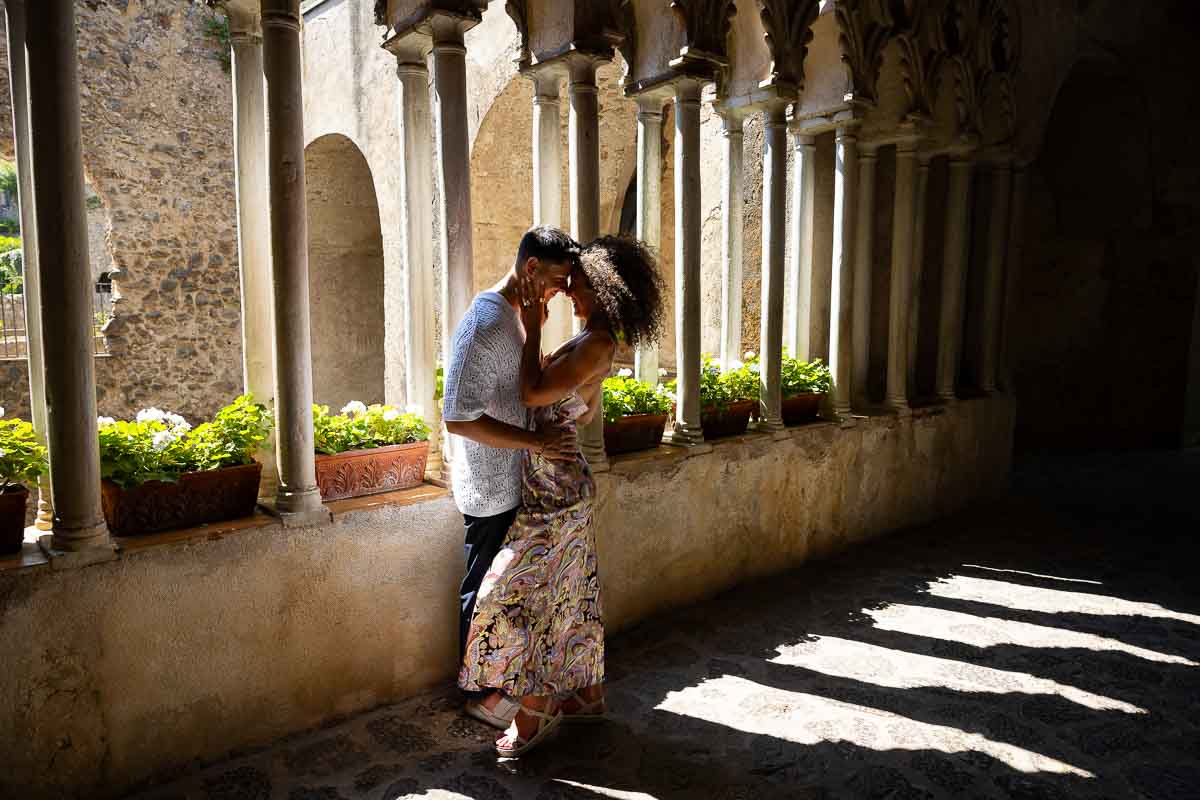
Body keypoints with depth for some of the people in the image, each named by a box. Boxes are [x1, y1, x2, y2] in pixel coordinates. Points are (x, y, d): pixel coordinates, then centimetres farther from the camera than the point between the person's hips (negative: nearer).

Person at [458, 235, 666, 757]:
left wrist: (533, 329, -11)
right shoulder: (594, 342, 11)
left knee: (520, 591, -4)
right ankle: (587, 693, 30)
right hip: (564, 483, 10)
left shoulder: (596, 344, -19)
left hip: (553, 490, -10)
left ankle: (534, 712, 8)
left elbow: (532, 393, -23)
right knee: (571, 591, 17)